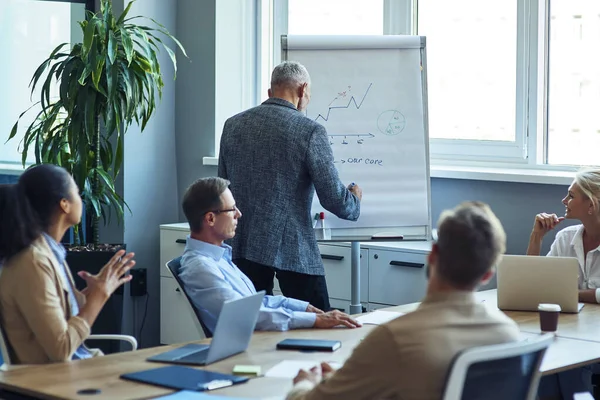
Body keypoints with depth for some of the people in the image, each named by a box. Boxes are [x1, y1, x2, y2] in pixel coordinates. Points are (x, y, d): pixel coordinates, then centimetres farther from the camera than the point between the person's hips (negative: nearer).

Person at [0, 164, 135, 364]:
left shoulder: (49, 251, 6)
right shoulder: (33, 262, -20)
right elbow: (61, 349, -21)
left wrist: (93, 290, 4)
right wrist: (99, 294, -14)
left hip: (75, 363, 8)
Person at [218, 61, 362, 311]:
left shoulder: (233, 125, 7)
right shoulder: (310, 131, -10)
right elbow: (333, 199, -10)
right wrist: (354, 200, 12)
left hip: (243, 246, 5)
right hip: (293, 250, -5)